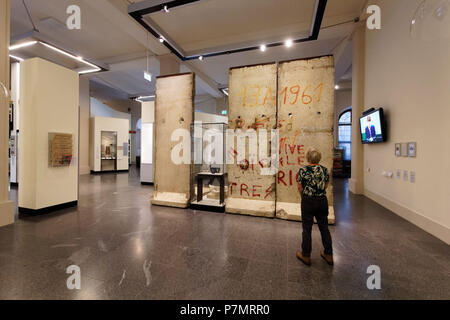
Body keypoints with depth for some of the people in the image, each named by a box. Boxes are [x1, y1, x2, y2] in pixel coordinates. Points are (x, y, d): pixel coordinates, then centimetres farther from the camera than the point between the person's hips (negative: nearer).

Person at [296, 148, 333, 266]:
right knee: (324, 227, 18)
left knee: (307, 228, 8)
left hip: (308, 201, -4)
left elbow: (299, 187, -8)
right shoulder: (324, 169, 0)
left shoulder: (303, 170, -12)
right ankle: (328, 255, 31)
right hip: (322, 200, 4)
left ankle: (306, 255, 20)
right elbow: (326, 185, 7)